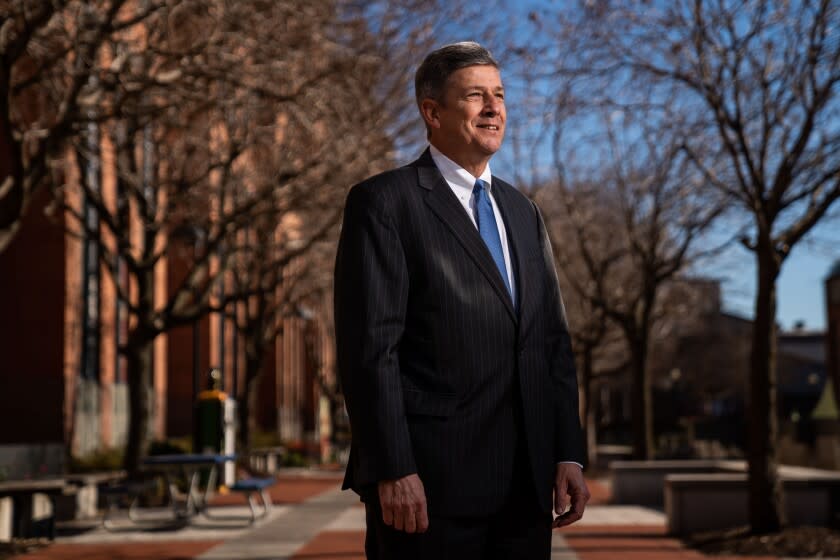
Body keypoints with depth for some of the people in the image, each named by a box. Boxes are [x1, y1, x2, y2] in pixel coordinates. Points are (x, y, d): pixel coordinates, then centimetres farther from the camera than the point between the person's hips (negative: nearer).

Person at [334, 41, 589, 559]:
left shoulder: (523, 212, 17)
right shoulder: (383, 202, -4)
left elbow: (553, 340, 16)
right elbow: (370, 346, -11)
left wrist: (568, 455, 7)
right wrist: (392, 472, -17)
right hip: (430, 483, -6)